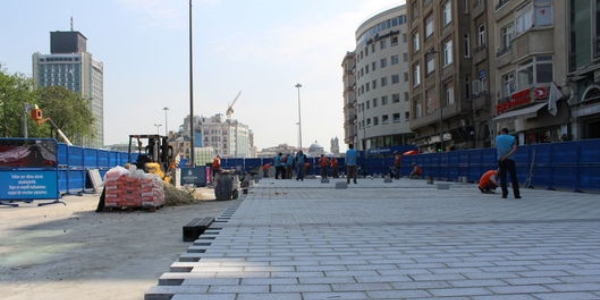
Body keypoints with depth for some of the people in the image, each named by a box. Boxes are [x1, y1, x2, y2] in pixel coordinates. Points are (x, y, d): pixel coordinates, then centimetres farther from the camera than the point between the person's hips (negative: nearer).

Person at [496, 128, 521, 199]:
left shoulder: (497, 138, 10)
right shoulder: (512, 138, 7)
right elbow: (514, 149, -8)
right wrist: (507, 156, -14)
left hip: (500, 160, 1)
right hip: (510, 159, -1)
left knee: (503, 177, 3)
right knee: (513, 177, 2)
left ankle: (504, 194, -2)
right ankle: (516, 194, 0)